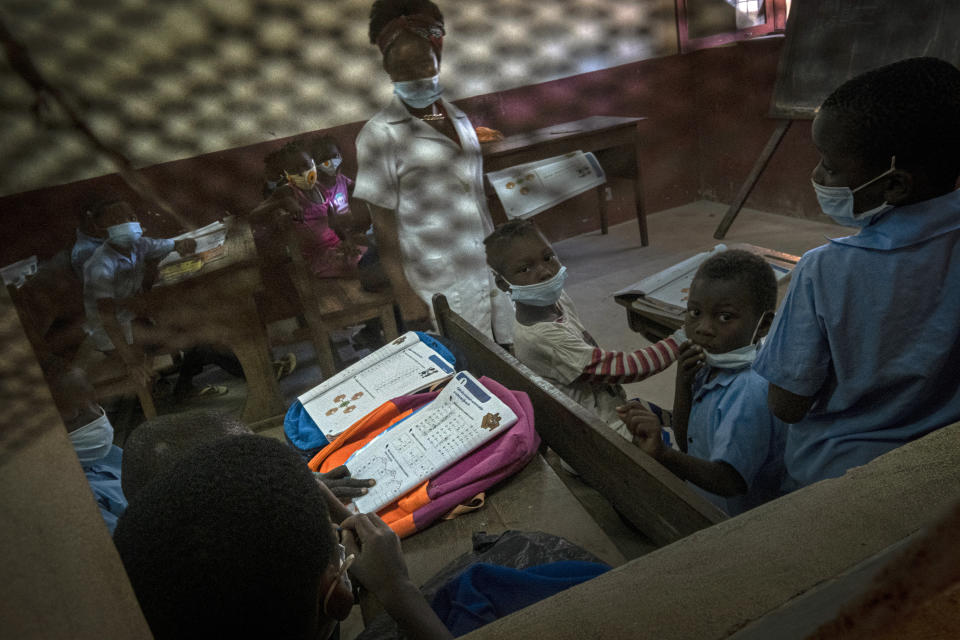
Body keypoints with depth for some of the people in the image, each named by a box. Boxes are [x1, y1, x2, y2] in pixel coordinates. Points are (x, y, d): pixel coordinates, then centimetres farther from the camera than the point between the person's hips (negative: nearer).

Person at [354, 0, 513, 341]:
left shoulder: (459, 119, 10)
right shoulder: (380, 135, -7)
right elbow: (384, 227, -9)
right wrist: (405, 297, -12)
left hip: (493, 275, 6)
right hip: (442, 293, -5)